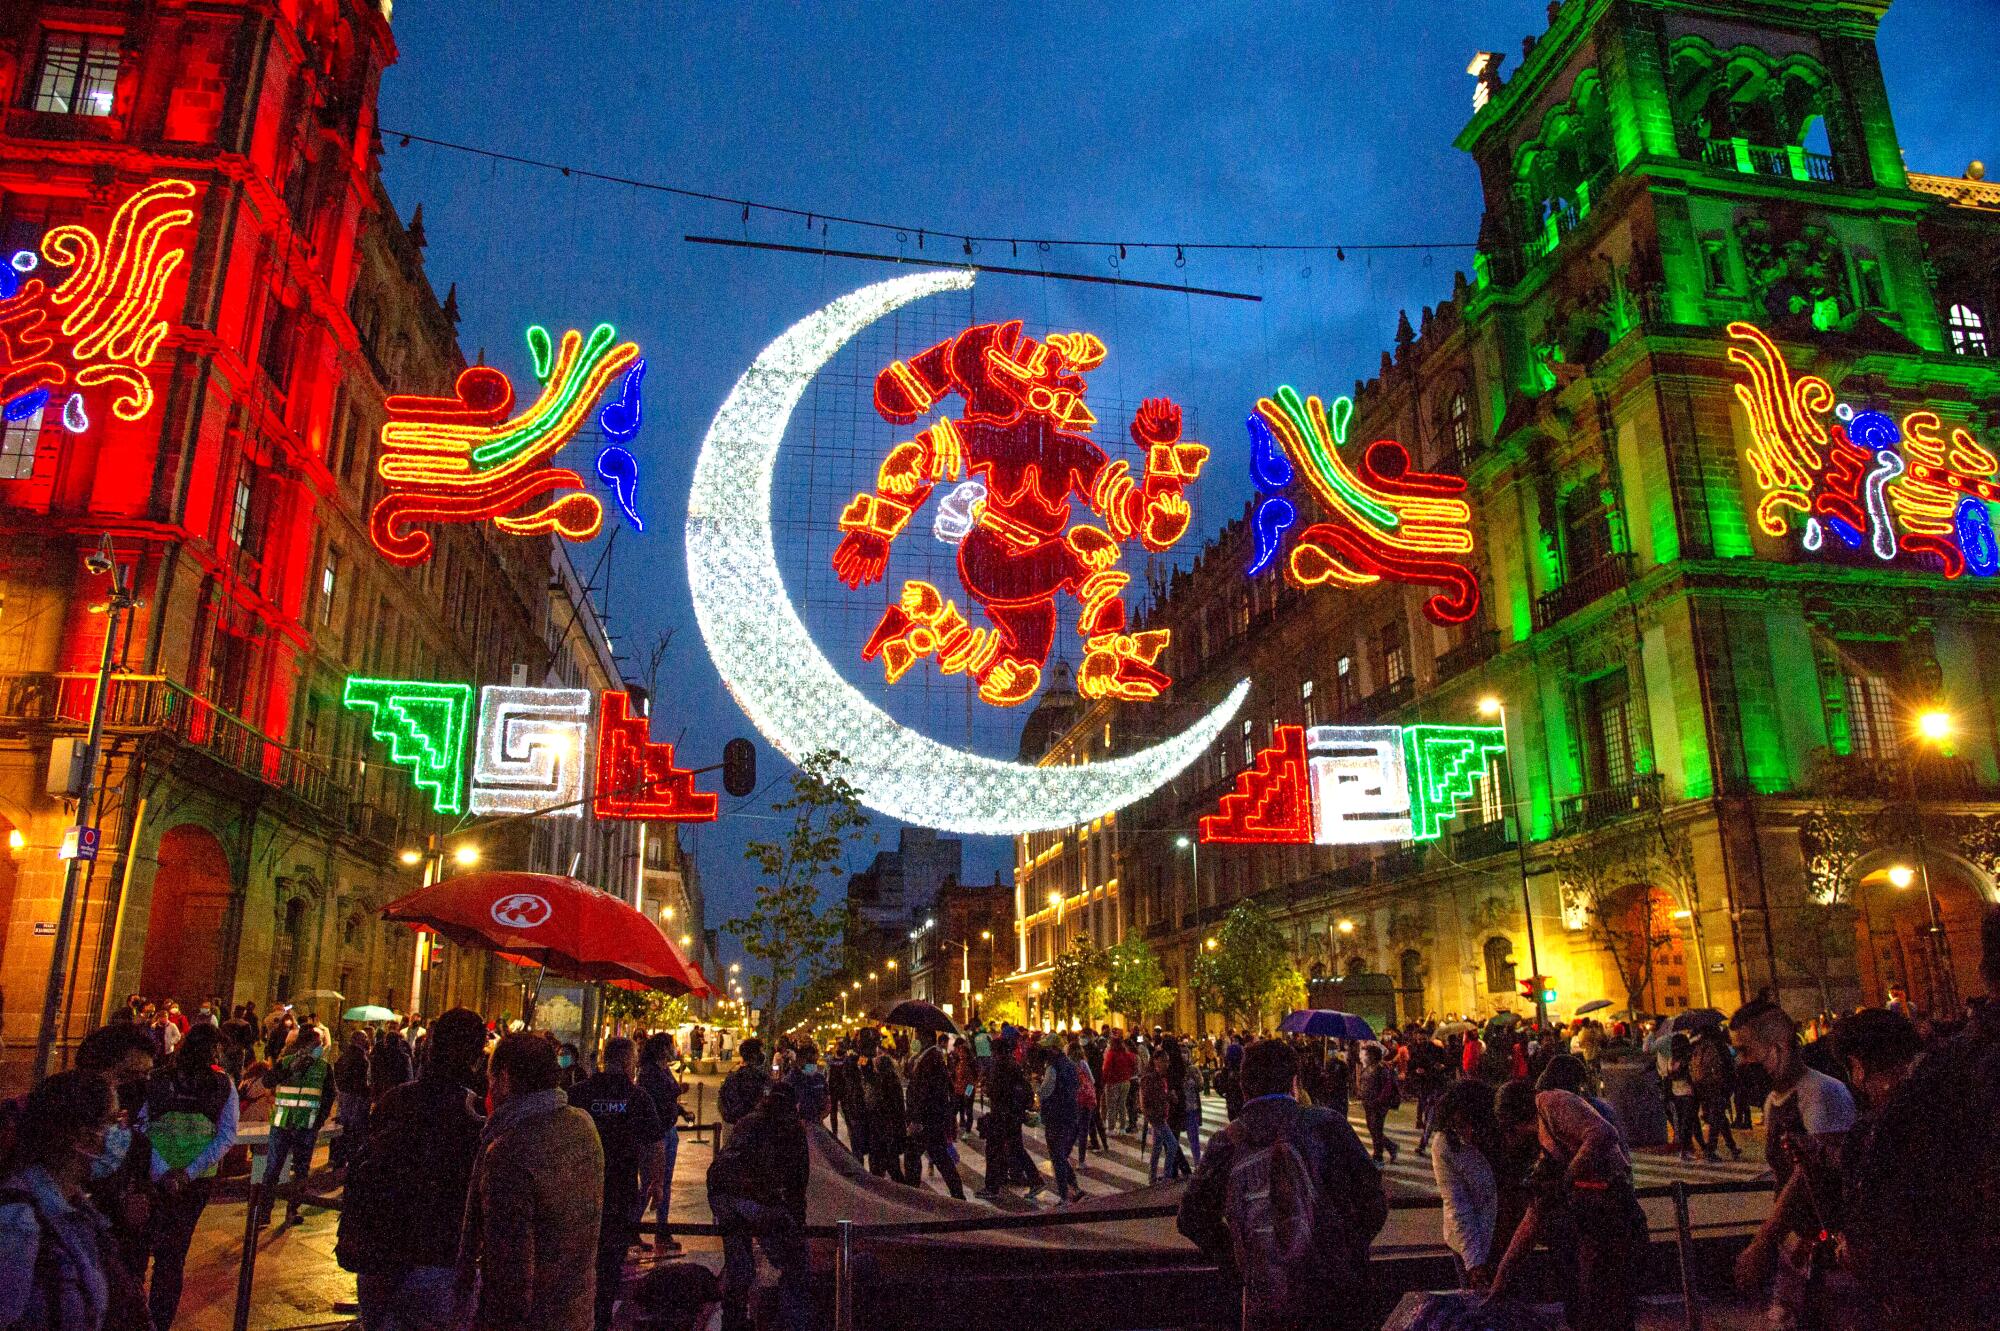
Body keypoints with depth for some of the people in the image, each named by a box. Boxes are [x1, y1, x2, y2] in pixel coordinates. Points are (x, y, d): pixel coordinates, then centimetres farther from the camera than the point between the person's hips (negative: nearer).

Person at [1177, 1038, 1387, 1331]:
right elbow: (1373, 1205, -6)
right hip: (1335, 1299, -2)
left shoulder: (1226, 1143, 0)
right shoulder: (1326, 1125, -7)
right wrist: (1350, 1250, 11)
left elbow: (1192, 1219, 7)